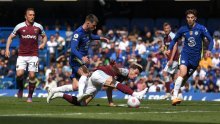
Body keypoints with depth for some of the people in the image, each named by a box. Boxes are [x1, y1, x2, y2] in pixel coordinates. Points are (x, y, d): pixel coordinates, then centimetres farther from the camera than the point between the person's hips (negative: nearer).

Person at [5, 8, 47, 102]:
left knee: (32, 76, -8)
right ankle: (20, 88, 18)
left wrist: (43, 43, -1)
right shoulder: (19, 26, -1)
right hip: (22, 55, 0)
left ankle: (30, 96, 8)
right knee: (19, 74, -14)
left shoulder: (38, 27, 3)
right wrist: (7, 49, -3)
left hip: (33, 55, 0)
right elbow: (10, 37, 9)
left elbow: (44, 36, 20)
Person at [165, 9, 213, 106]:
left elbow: (210, 40, -2)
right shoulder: (183, 29, 4)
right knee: (183, 72, -25)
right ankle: (174, 97, -30)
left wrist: (209, 50, -19)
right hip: (185, 54, -1)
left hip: (196, 57, 1)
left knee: (185, 77, 5)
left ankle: (175, 90, 31)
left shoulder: (201, 28, -2)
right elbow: (175, 40, 19)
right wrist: (169, 49, 4)